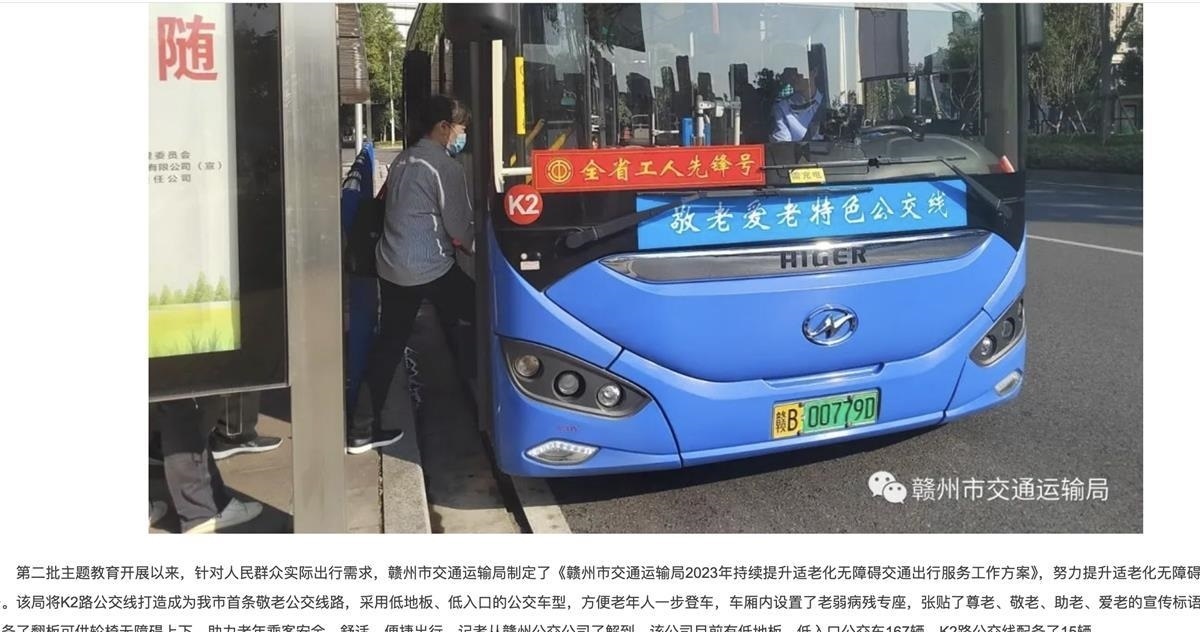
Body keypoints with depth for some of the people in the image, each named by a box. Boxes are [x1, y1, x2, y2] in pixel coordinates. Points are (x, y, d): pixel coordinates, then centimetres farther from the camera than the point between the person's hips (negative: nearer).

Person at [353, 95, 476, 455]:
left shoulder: (402, 160, 14)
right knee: (480, 317, 10)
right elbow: (460, 232, -11)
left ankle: (364, 427, 13)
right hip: (429, 270, -8)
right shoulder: (446, 168, -12)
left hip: (390, 267, 8)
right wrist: (480, 248, 9)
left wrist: (460, 243, 21)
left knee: (388, 345, 11)